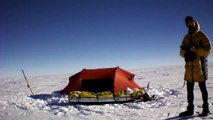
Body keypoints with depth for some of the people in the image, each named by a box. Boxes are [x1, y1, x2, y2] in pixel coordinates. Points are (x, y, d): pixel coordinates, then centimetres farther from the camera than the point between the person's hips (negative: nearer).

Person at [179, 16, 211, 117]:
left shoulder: (201, 35, 0)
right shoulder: (186, 37, 16)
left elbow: (207, 50, -7)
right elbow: (182, 52, 14)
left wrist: (196, 50, -21)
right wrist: (185, 51, -9)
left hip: (200, 65, -5)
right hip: (189, 66, 5)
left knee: (202, 88, 3)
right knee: (189, 89, 8)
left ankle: (205, 108, 13)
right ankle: (190, 109, 16)